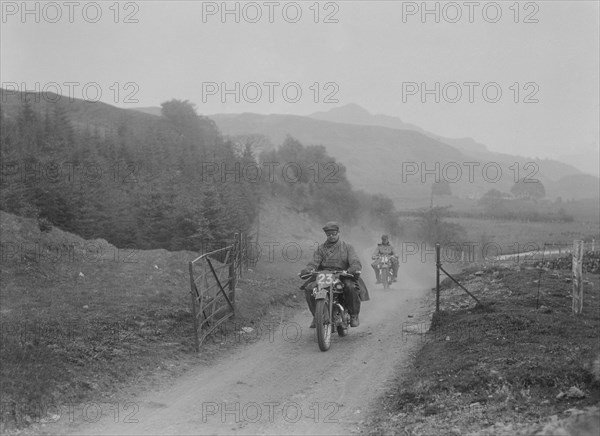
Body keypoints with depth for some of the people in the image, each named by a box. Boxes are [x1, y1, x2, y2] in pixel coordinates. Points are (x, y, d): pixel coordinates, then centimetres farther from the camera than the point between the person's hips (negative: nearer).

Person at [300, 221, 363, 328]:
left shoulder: (347, 247, 12)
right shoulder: (320, 248, 18)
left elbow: (355, 262, -4)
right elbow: (314, 262, 2)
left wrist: (353, 269, -29)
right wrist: (307, 270, -22)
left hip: (343, 276, -2)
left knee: (351, 287, -34)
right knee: (309, 289, -24)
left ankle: (354, 315, -15)